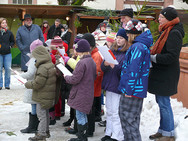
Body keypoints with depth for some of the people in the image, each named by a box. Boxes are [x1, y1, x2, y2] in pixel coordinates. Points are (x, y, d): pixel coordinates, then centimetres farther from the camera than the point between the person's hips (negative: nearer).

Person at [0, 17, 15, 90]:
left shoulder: (9, 32, 6)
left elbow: (13, 41, 17)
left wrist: (10, 46, 1)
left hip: (7, 53, 2)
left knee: (8, 69, 1)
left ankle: (7, 84, 12)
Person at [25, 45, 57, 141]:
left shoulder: (43, 68, -24)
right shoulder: (51, 65, 8)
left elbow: (37, 84, -24)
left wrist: (27, 84, -6)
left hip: (43, 96, -10)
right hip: (48, 95, 10)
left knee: (41, 114, -2)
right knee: (45, 113, 19)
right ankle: (46, 131, 31)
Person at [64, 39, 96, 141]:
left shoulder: (82, 62, -19)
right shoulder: (92, 62, 10)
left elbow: (75, 79, -21)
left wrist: (66, 77, -1)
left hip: (81, 94, -9)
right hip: (89, 93, 9)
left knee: (80, 115, 1)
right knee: (83, 115, 18)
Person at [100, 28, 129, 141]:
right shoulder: (112, 50, 12)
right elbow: (103, 68, 9)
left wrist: (115, 67, -28)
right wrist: (105, 64, -12)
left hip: (119, 85, -7)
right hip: (109, 84, 7)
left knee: (116, 113, -4)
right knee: (109, 111, 14)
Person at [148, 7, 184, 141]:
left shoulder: (174, 33, -17)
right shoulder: (166, 31, 13)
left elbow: (172, 56, -24)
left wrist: (154, 58, -19)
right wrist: (152, 55, 3)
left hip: (166, 76, -10)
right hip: (161, 74, 10)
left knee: (164, 104, -3)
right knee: (161, 102, 16)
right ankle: (163, 130, 28)